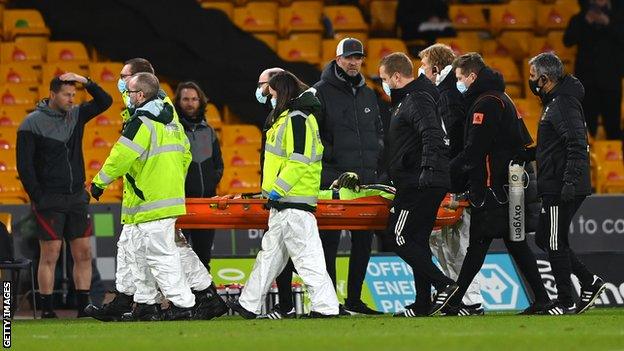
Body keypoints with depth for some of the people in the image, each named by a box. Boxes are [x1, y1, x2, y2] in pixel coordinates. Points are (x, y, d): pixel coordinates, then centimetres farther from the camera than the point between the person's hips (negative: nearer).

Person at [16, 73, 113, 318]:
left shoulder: (75, 115, 9)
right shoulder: (33, 123, -7)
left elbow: (104, 102, 13)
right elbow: (24, 165, -8)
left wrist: (86, 82, -3)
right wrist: (37, 198, -11)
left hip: (77, 198, 6)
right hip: (49, 201, -6)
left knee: (84, 252, 3)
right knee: (50, 254, -6)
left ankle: (84, 307, 8)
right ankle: (47, 310, -2)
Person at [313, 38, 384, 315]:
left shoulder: (368, 95, 19)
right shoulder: (321, 92, 0)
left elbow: (378, 131, 27)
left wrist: (376, 153, 9)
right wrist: (330, 155, -14)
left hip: (365, 178, 6)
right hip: (332, 178, -6)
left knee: (363, 240, 7)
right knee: (329, 241, -6)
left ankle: (354, 299, 14)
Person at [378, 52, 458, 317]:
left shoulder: (417, 101, -13)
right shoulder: (407, 99, 21)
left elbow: (431, 136, -26)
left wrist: (428, 169, -35)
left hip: (419, 184, -11)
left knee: (399, 238, -9)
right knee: (417, 240, 10)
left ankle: (444, 285, -13)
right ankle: (422, 305, 10)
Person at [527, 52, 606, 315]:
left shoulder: (563, 104, -15)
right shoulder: (554, 102, 18)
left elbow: (577, 145, -24)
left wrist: (570, 181, -29)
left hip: (563, 189, -11)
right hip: (556, 187, 11)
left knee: (555, 244, -5)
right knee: (544, 239, 13)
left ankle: (566, 303, 0)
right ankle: (590, 282, 13)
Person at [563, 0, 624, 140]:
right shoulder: (579, 18, 10)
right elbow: (568, 41, -2)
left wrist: (608, 23, -13)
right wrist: (586, 22, -11)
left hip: (610, 79, 0)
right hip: (587, 78, 0)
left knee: (613, 125, -3)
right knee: (588, 124, -2)